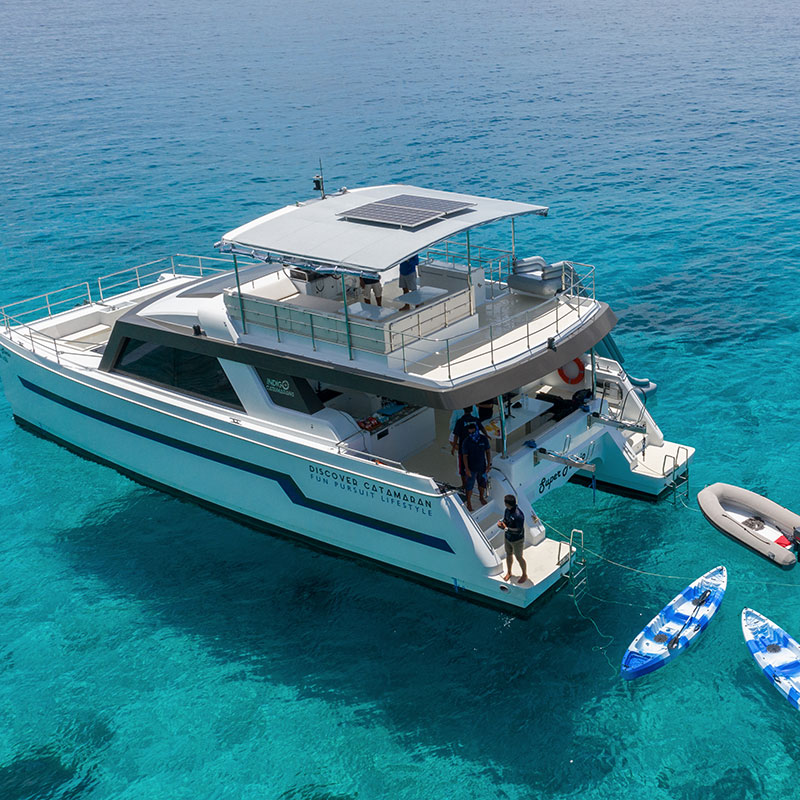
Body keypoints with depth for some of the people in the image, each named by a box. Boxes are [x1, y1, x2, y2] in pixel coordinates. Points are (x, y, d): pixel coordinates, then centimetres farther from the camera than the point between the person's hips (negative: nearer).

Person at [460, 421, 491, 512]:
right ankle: (469, 503, 21)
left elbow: (488, 451, 3)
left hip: (482, 467, 4)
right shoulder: (466, 442, -18)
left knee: (482, 483, 21)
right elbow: (465, 456, -13)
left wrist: (489, 464, 1)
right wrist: (467, 469, -16)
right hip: (471, 468, -4)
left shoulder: (483, 439, -8)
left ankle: (482, 498, 45)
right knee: (469, 485, 5)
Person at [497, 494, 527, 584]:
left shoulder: (518, 515, -35)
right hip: (508, 538, 7)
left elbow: (519, 532, -31)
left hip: (517, 541, -7)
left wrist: (506, 528, -27)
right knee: (508, 555, 24)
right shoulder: (508, 510, -10)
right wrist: (501, 522, -13)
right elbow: (505, 519, 10)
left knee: (519, 558, 13)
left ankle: (525, 575, 37)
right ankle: (509, 573, 47)